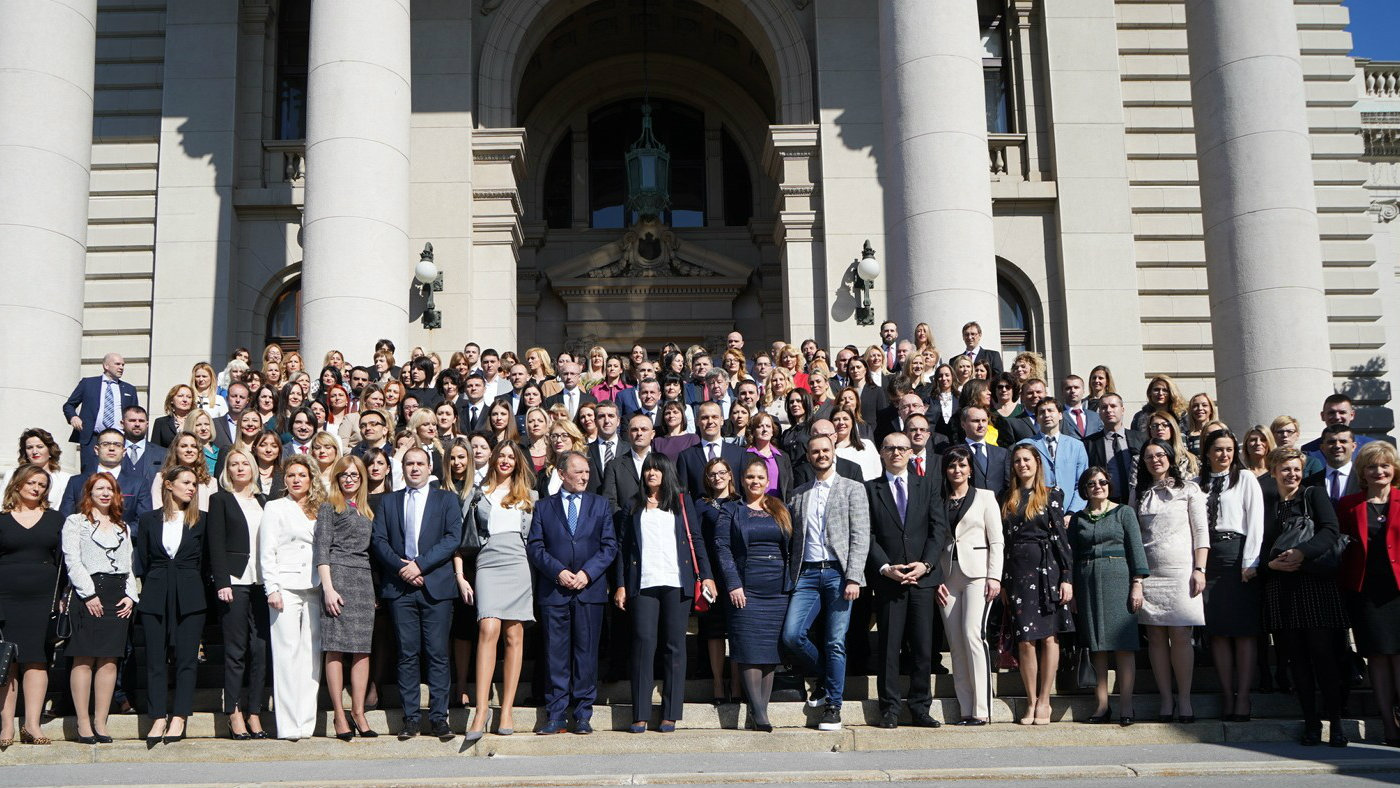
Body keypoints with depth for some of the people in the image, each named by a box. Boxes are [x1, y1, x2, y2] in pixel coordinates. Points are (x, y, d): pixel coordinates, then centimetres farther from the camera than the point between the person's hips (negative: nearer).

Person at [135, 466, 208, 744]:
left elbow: (203, 561, 10)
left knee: (187, 657, -4)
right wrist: (149, 592, 5)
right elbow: (143, 562, 10)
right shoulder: (149, 520, 10)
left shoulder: (200, 521, 9)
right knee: (155, 658, -1)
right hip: (155, 596, 1)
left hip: (190, 596, -1)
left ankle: (178, 718, -2)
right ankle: (158, 718, 2)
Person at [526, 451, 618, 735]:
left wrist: (587, 572, -8)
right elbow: (534, 547, 3)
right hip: (554, 590, 0)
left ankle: (583, 714, 7)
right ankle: (555, 714, 6)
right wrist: (558, 571, -11)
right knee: (555, 653, 0)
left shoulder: (600, 504, 12)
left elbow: (609, 546, 5)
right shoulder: (544, 507, 11)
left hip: (590, 589, 0)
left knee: (586, 651, 1)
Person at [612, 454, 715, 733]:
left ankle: (671, 714, 4)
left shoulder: (682, 504, 14)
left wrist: (706, 576, 1)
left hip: (677, 584, 0)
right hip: (642, 584, 0)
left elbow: (696, 541, 11)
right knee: (643, 644, -7)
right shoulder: (632, 507, 15)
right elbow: (621, 548, 11)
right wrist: (620, 585, 3)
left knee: (674, 646, 0)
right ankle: (640, 714, -4)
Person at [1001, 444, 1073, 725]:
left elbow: (1061, 538, 0)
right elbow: (1003, 541, 12)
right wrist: (1002, 581, 7)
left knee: (1048, 636, -2)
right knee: (1025, 639, -2)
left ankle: (1044, 701, 4)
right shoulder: (1007, 500, 14)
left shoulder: (1051, 496, 5)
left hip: (1046, 568, -2)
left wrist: (1067, 578, -7)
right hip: (1016, 571, 2)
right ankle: (1031, 702, 6)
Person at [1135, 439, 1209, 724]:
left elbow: (1201, 530, 1)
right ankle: (1166, 699, 5)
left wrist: (1199, 569, -7)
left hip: (1180, 570, -3)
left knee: (1180, 636, -7)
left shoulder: (1189, 489, 6)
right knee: (1156, 637, 1)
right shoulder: (1140, 494, 15)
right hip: (1148, 572, 3)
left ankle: (1184, 699, -1)